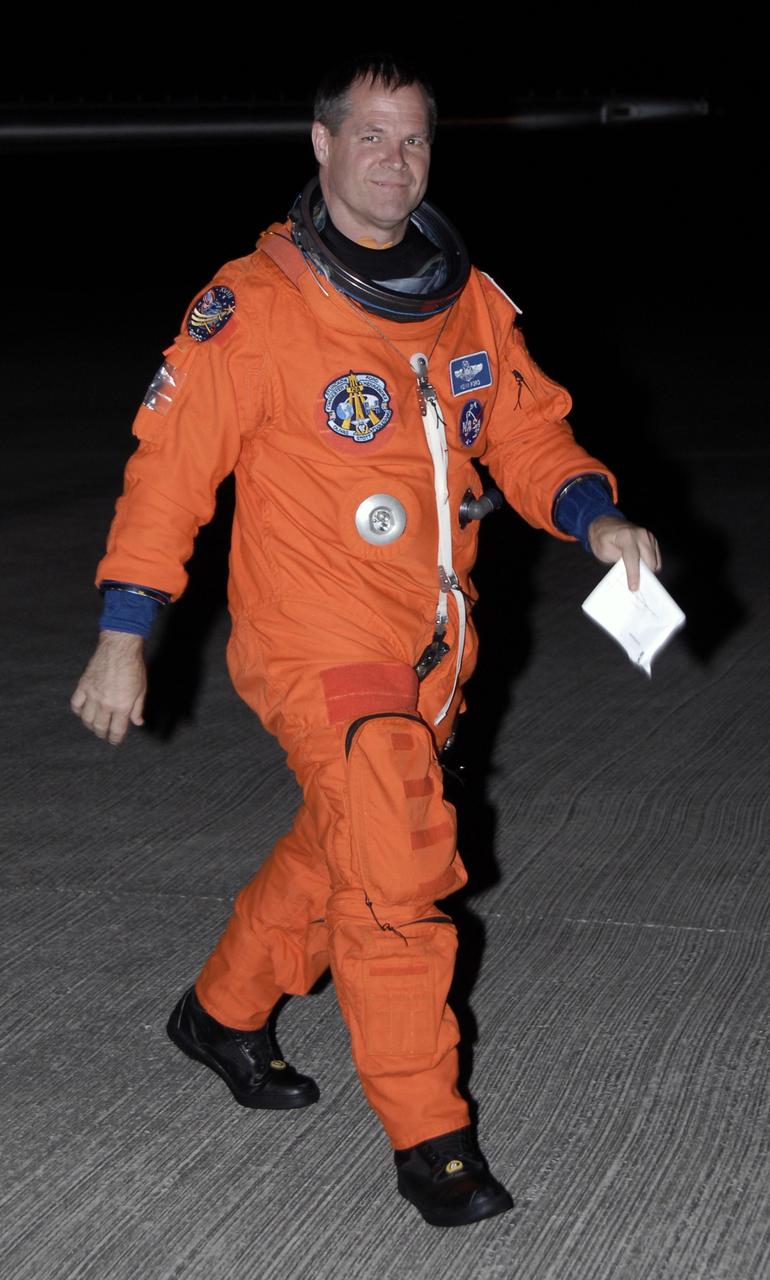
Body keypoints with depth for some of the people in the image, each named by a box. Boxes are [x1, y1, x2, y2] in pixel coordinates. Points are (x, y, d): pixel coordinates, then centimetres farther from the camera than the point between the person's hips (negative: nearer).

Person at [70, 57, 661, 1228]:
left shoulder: (469, 300, 5)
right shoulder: (255, 305, -12)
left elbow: (526, 430, 11)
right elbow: (172, 463, -9)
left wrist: (594, 516, -10)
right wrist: (125, 637, -10)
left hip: (432, 648, 6)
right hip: (318, 646, -6)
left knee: (338, 849, 20)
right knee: (397, 870, -12)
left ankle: (224, 1012, 44)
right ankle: (429, 1139, 2)